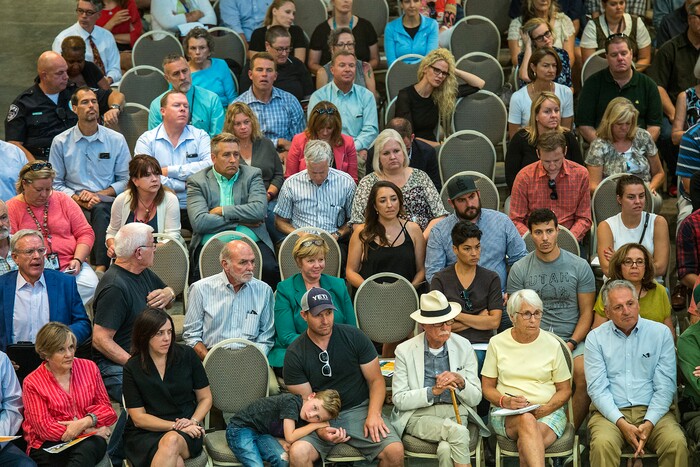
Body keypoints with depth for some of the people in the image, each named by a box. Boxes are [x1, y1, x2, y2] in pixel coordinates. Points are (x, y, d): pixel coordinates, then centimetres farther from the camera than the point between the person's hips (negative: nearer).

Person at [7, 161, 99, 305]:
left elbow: (85, 233, 12)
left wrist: (78, 260, -6)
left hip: (69, 266, 3)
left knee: (90, 286, -27)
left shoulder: (63, 200, 14)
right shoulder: (10, 209, 5)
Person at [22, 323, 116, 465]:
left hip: (88, 440, 3)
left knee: (89, 447, -36)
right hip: (50, 445, -2)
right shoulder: (32, 383, 1)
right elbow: (45, 428, -5)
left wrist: (85, 422, -11)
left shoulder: (89, 368, 11)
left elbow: (105, 406, 12)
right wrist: (90, 430, -10)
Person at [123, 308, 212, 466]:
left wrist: (193, 422, -9)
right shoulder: (132, 368, 0)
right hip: (145, 434, -1)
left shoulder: (186, 355, 3)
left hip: (186, 433, 1)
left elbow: (205, 398, 10)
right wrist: (175, 426, -12)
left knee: (172, 441, -36)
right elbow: (138, 418, -1)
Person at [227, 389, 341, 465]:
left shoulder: (303, 422, -2)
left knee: (283, 458, -22)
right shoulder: (292, 401, -25)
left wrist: (283, 442, -22)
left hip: (261, 433, 6)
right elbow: (290, 437, -28)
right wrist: (315, 425, -19)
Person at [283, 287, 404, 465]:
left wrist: (374, 414, -16)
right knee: (298, 453, -32)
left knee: (395, 450, -24)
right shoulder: (294, 354, -4)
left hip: (359, 409, 1)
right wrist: (320, 429, -23)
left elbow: (376, 380, 2)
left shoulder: (354, 336, -2)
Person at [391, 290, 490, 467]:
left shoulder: (463, 346, 5)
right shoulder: (405, 351, -1)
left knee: (446, 449, -32)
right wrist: (433, 391, -16)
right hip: (419, 415, -1)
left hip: (456, 412, 2)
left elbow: (475, 398, 7)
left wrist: (461, 382, -14)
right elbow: (399, 400, -5)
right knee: (457, 431, -33)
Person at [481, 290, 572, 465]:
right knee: (527, 420, -38)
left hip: (548, 412, 0)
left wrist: (546, 408, -9)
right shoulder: (497, 343, 7)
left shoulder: (552, 344, 7)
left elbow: (564, 390, 11)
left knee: (526, 447, -36)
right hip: (506, 414, 0)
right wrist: (505, 401, -12)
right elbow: (487, 387, 10)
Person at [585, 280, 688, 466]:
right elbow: (597, 388, -2)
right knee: (603, 444, -33)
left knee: (677, 443, -28)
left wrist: (649, 423, -13)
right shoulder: (595, 338, 6)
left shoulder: (661, 333, 7)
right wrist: (622, 423, -16)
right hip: (611, 412, -1)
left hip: (652, 411, 1)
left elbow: (665, 386, 1)